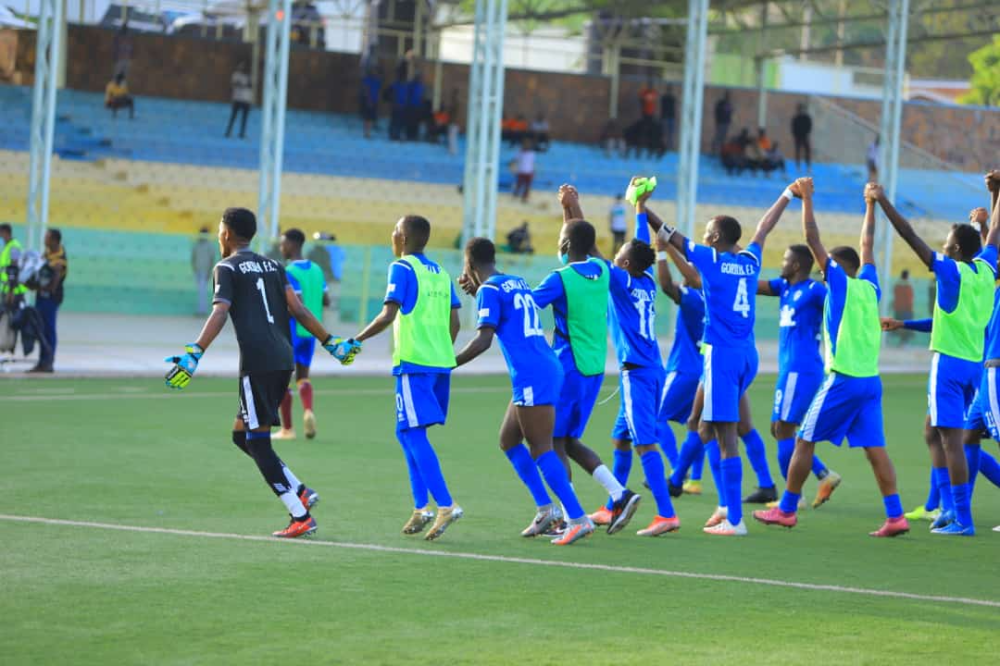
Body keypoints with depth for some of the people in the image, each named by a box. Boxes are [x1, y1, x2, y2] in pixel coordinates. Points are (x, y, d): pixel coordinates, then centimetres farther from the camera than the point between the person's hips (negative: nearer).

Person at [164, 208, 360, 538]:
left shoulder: (227, 268, 0)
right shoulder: (272, 265, 19)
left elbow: (220, 313, -14)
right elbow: (297, 309, 12)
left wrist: (194, 353, -23)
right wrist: (329, 341, 17)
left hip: (257, 362, -7)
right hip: (283, 359, 7)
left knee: (257, 440, -2)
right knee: (242, 434, 18)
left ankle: (301, 517, -8)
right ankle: (300, 492, 7)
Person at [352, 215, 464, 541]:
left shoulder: (402, 269, -6)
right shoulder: (440, 273, 15)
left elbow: (388, 315, -15)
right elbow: (454, 323, 15)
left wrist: (355, 341, -7)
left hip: (414, 363, -7)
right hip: (441, 361, 8)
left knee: (414, 434, -7)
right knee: (406, 432, 15)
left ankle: (445, 505, -18)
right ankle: (421, 507, 10)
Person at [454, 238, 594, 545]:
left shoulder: (490, 290, -7)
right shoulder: (517, 283, 19)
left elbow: (483, 340, -15)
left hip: (531, 377, -9)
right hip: (547, 370, 9)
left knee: (541, 449, -9)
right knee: (508, 440, 16)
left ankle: (578, 518, -16)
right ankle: (545, 508, 12)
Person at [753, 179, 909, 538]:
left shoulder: (840, 283, -3)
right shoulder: (869, 286, 12)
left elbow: (813, 239, -3)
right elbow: (867, 246, 27)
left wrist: (807, 199, 2)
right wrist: (870, 206, 36)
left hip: (843, 380, -6)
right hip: (870, 380, 6)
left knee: (804, 441, 4)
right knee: (874, 447, 2)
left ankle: (786, 509, 9)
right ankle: (895, 515, -8)